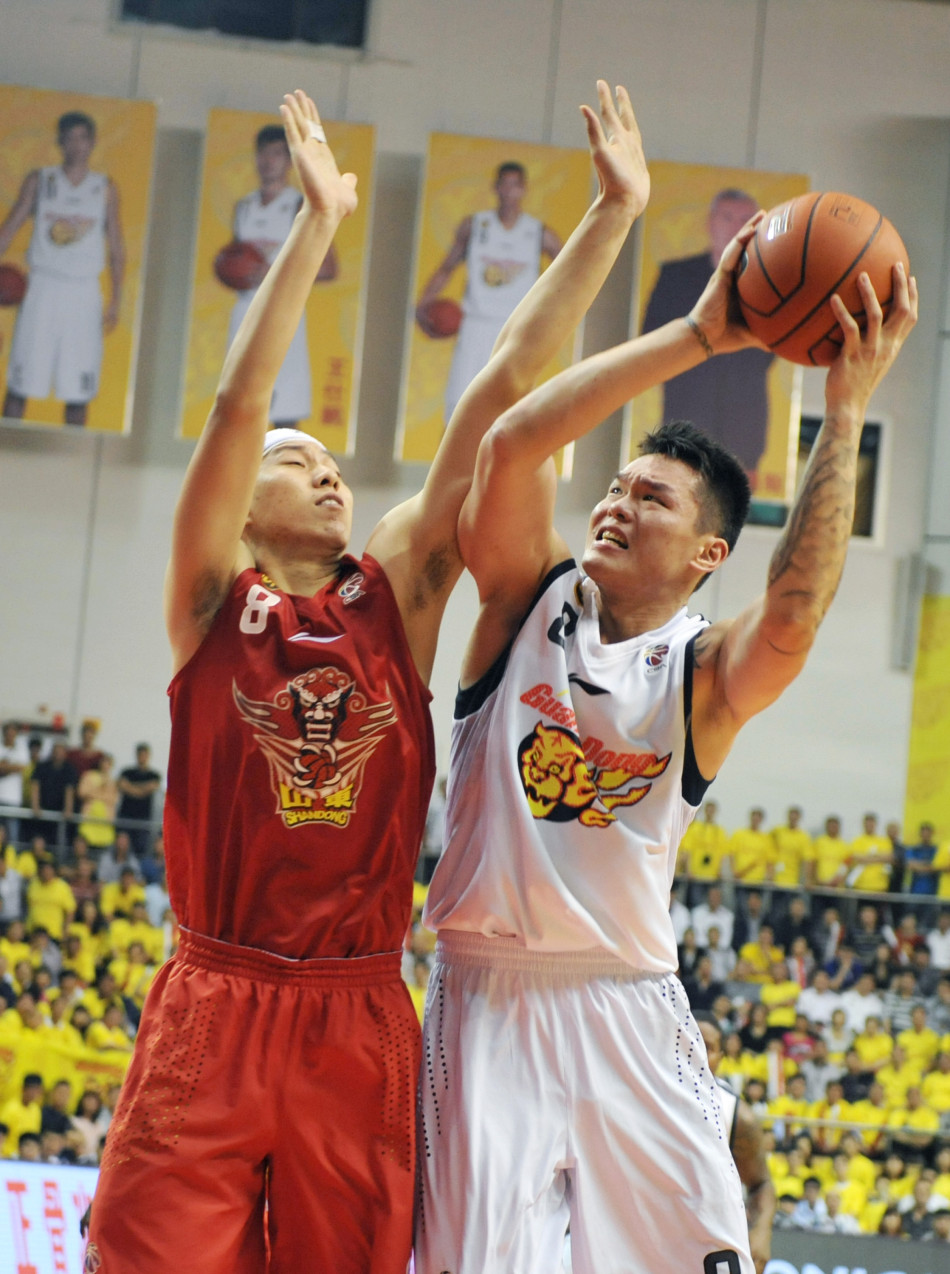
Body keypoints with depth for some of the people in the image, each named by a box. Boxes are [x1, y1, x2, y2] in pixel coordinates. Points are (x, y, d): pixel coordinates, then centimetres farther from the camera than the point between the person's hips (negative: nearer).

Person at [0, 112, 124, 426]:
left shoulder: (105, 189, 8)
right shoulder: (40, 180, 6)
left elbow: (116, 247, 9)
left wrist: (116, 301, 3)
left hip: (84, 292, 1)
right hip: (43, 288, -1)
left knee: (78, 389, -1)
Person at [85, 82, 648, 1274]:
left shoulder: (397, 591, 11)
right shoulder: (214, 598, 4)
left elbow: (506, 385, 7)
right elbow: (238, 404, -10)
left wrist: (612, 214, 5)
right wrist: (317, 222, -14)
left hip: (359, 1027, 3)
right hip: (212, 1008, -3)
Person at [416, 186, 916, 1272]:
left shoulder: (705, 675, 1)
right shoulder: (530, 600, 4)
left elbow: (791, 619, -23)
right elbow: (511, 444, -13)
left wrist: (845, 414, -25)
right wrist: (697, 338, -17)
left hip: (627, 1010, 0)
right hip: (487, 999, 0)